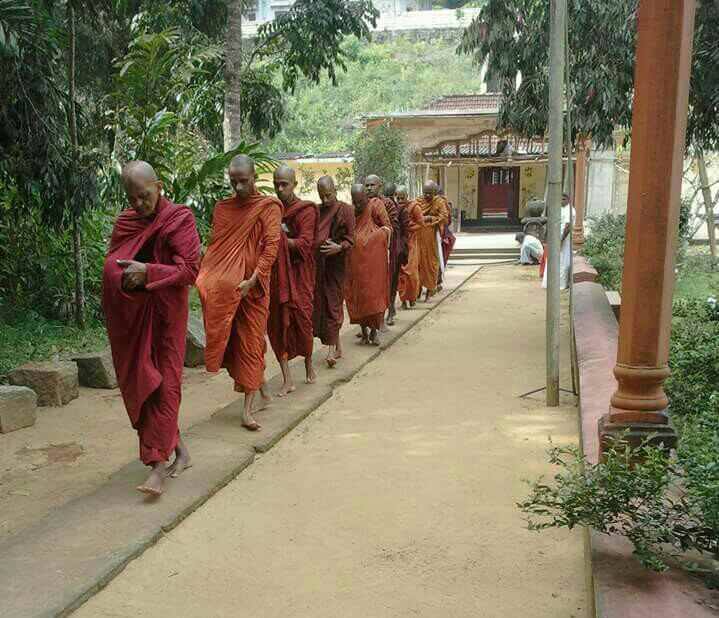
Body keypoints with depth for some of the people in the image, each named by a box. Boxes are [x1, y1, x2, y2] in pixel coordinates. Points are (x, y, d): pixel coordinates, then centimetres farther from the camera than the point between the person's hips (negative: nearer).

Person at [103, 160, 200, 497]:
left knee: (164, 384, -5)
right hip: (130, 315, 6)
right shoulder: (124, 222, 8)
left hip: (165, 313, -6)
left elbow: (190, 269, -14)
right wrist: (124, 278, -10)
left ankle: (159, 465, -2)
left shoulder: (179, 219, -8)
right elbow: (110, 266, 12)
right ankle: (179, 450, 22)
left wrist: (147, 272, -26)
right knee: (139, 383, 8)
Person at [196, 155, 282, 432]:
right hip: (223, 286, 4)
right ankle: (260, 389, 23)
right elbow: (214, 246, 13)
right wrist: (206, 278, -1)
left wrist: (252, 280, -21)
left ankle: (247, 409, 3)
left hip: (253, 287, -4)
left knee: (251, 344, 0)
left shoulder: (269, 207, -3)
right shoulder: (222, 208, 11)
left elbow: (272, 246, -13)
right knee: (229, 340, 4)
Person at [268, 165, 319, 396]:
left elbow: (305, 243, -12)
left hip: (298, 274, -3)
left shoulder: (305, 210, -3)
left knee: (301, 320, -2)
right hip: (274, 274, 3)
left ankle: (308, 364, 28)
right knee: (276, 323, 0)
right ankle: (287, 379, 6)